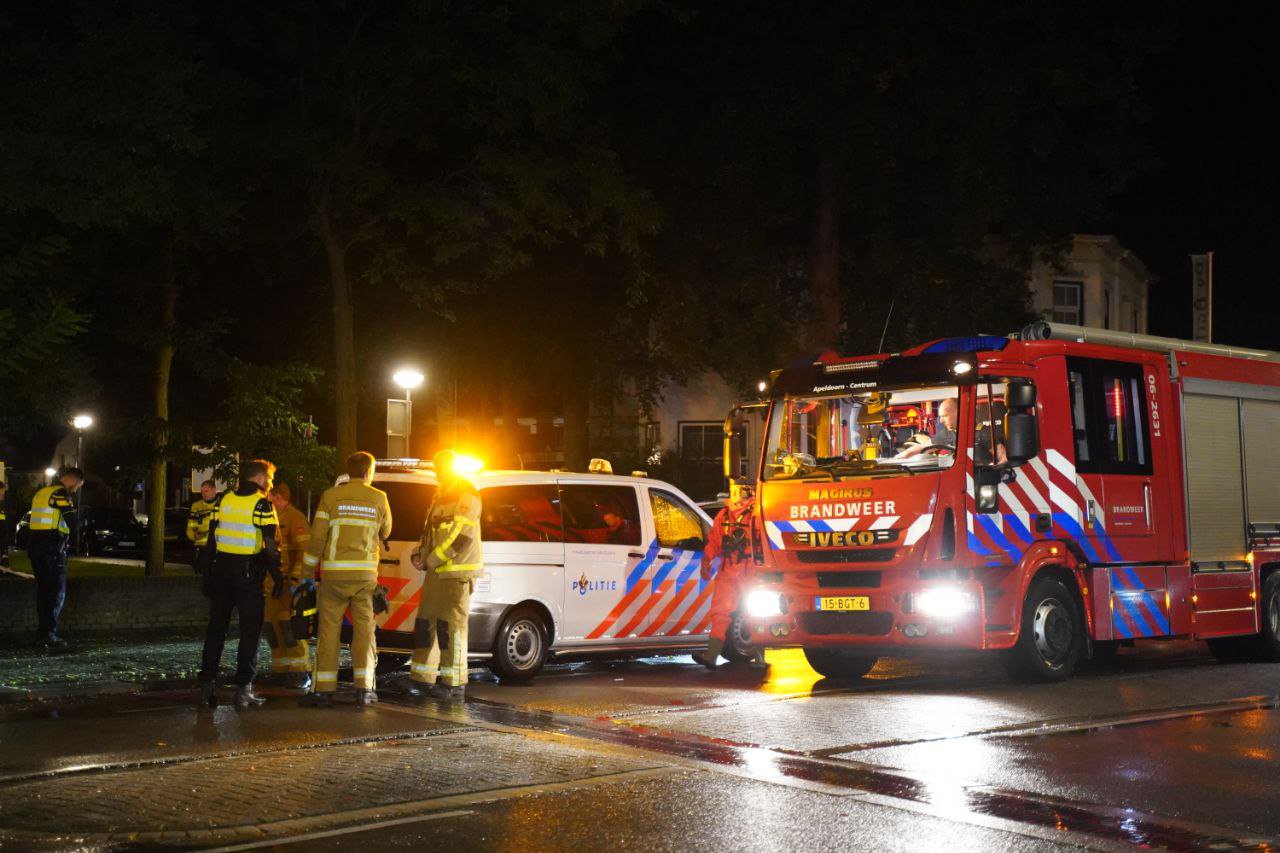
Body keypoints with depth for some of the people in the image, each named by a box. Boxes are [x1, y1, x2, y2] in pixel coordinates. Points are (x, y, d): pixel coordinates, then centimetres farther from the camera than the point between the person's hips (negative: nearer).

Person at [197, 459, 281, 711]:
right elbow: (270, 546, -12)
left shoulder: (223, 500, 7)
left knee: (216, 628, 12)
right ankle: (243, 689, -1)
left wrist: (208, 576, 13)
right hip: (249, 573, -5)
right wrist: (278, 577, -5)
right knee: (250, 631, 3)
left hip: (222, 570, 5)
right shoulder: (262, 504, -8)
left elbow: (212, 539, 8)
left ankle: (207, 684, 10)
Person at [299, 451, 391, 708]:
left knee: (329, 629, 2)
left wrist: (308, 573, 4)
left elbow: (317, 537, -2)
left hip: (334, 573, -1)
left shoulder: (331, 496, 1)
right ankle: (364, 688, 2)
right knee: (364, 629, 7)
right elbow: (385, 533, 17)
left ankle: (323, 689, 0)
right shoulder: (378, 498, 4)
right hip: (366, 574, 1)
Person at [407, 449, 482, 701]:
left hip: (458, 571, -9)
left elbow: (461, 538, -19)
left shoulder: (467, 497, -11)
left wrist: (431, 560, -15)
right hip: (436, 572, 9)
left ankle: (454, 684, -2)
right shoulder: (440, 496, 20)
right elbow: (429, 531, 25)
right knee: (425, 623, 9)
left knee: (450, 625, -8)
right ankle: (423, 680, 16)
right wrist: (419, 553, 6)